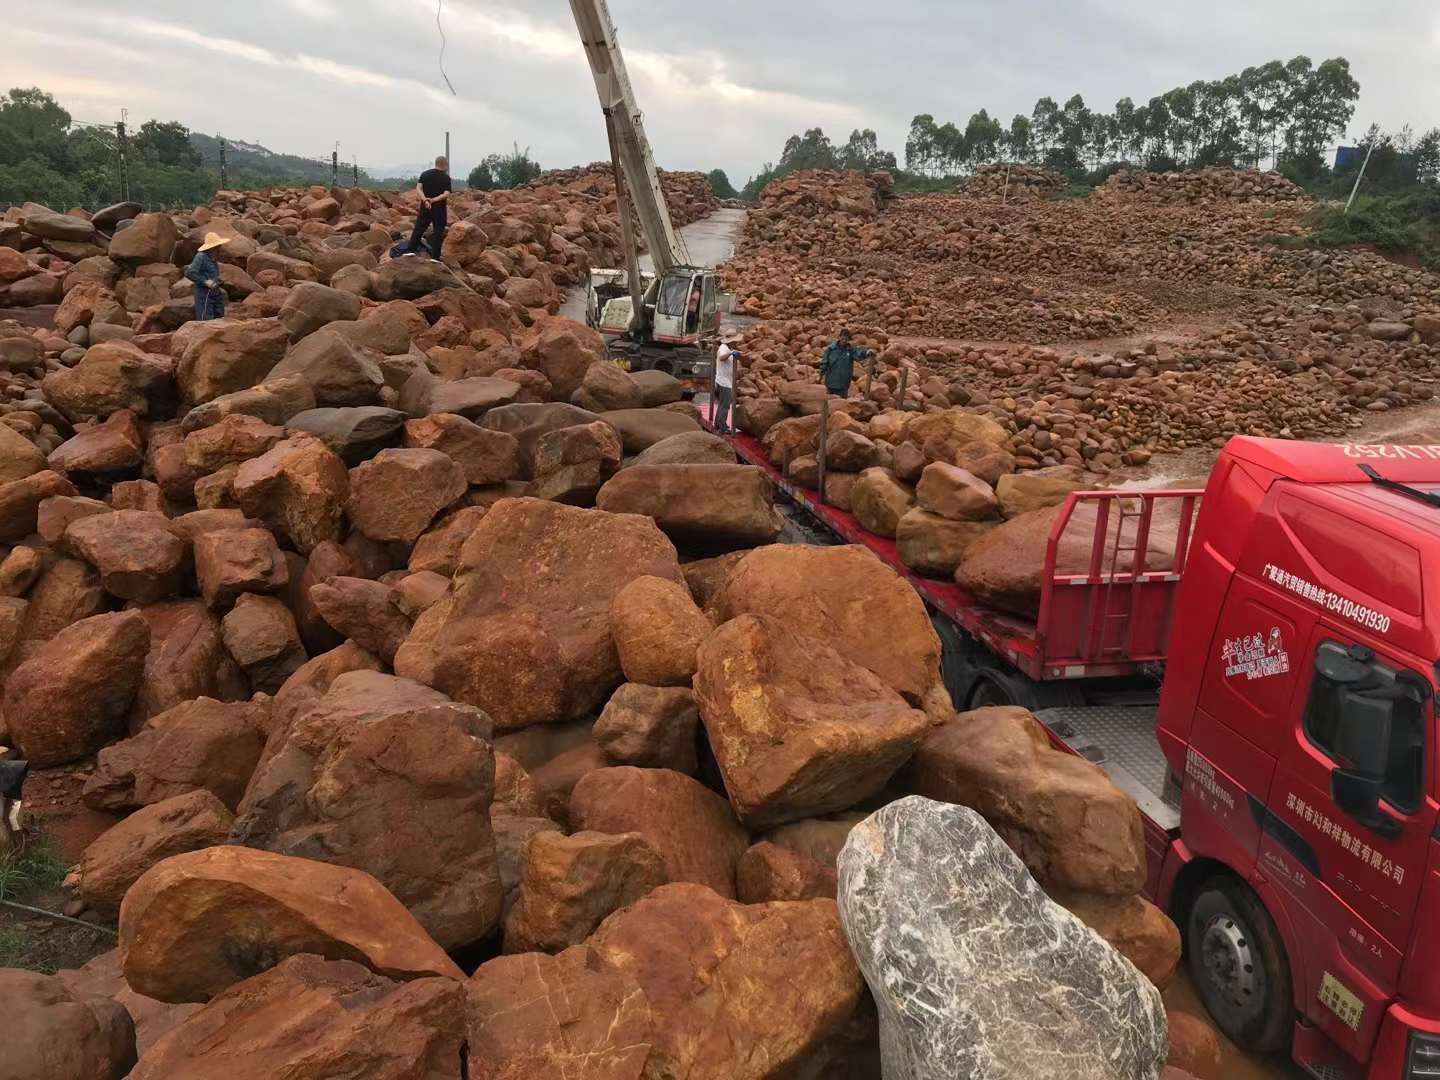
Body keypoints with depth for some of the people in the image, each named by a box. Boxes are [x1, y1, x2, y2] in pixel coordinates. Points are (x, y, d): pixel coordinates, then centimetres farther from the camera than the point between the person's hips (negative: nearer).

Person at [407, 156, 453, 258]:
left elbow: (418, 188, -7)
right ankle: (435, 256, 2)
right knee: (438, 232, 4)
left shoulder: (424, 174, 5)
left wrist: (425, 199, -17)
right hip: (439, 208, -3)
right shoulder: (446, 178, -5)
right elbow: (446, 194, -16)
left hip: (425, 207, 3)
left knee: (418, 229, 11)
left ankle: (411, 250, 9)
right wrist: (433, 200, -15)